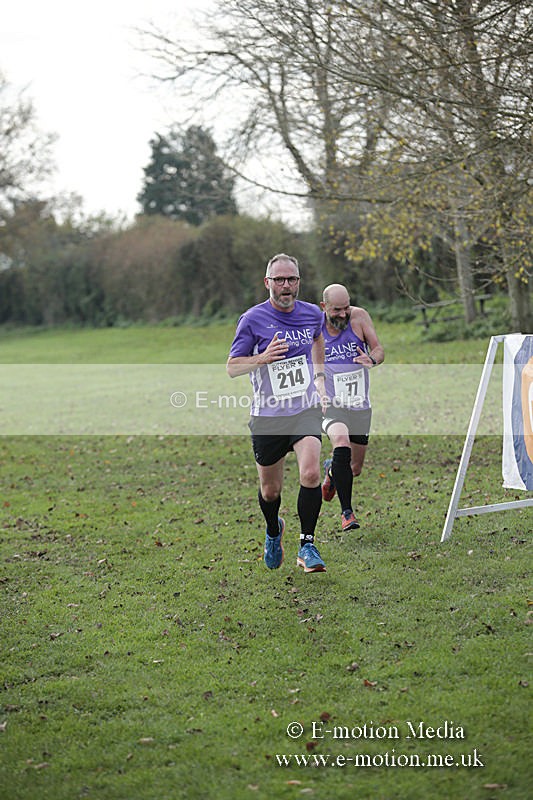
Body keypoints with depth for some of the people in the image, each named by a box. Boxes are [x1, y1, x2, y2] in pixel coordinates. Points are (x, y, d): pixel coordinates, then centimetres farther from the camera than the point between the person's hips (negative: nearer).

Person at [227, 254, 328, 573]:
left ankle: (307, 546, -9)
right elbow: (232, 367, -5)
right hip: (267, 415, -1)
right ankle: (274, 529, 43)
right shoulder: (253, 319, -8)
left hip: (306, 409, 1)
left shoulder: (312, 313, 2)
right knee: (270, 490, 10)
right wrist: (262, 358, -22)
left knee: (311, 474, -22)